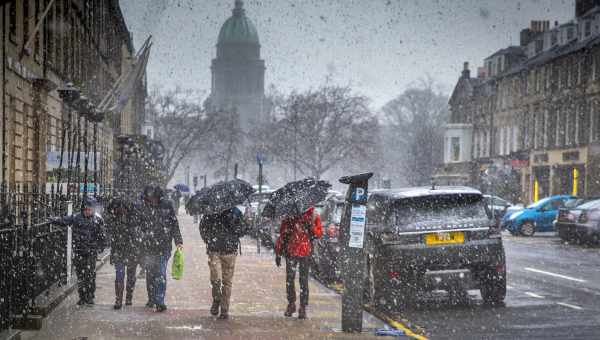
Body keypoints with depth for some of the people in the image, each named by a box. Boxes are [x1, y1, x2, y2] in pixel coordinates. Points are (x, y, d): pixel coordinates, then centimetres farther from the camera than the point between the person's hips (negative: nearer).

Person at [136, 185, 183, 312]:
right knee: (150, 274, 11)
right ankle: (152, 299, 25)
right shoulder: (141, 207, -2)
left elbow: (174, 224, 6)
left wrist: (178, 241, 3)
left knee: (161, 274, -7)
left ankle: (159, 302, -6)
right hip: (148, 246, 1)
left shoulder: (166, 205, 0)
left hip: (164, 246, -1)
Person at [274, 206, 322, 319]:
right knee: (289, 279, 5)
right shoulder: (289, 218, 2)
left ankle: (303, 307, 5)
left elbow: (319, 233, -2)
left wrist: (311, 226, -20)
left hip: (305, 253, -1)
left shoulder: (313, 216, -1)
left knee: (303, 280, 0)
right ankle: (291, 304, 20)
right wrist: (278, 253, 7)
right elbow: (282, 235, 8)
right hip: (291, 252, 1)